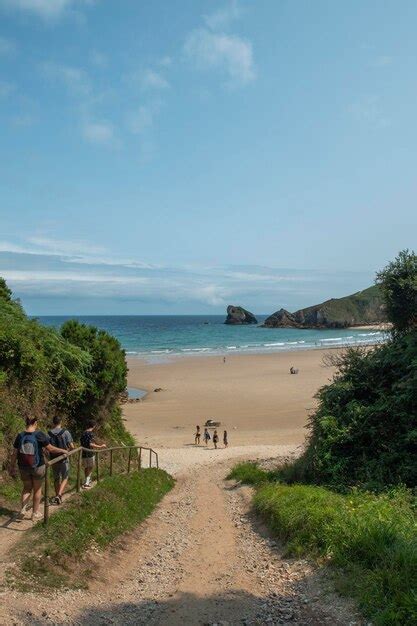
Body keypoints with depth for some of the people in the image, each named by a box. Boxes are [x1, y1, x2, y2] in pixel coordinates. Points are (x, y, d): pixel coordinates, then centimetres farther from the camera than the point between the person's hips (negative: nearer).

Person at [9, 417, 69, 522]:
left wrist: (12, 467, 11)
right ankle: (35, 513, 22)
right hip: (38, 467, -3)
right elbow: (51, 449, -9)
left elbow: (14, 454, 0)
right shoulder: (39, 435, -13)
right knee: (37, 489, 14)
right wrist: (63, 451, 6)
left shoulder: (20, 436, -4)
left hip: (23, 467, 3)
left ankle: (23, 509, 7)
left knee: (27, 488, 23)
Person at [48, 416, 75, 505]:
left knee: (56, 479, 18)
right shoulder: (66, 432, -13)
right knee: (65, 478, 10)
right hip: (64, 459, -3)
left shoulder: (48, 434, -7)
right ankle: (59, 495, -7)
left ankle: (58, 495, 27)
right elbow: (72, 447, -13)